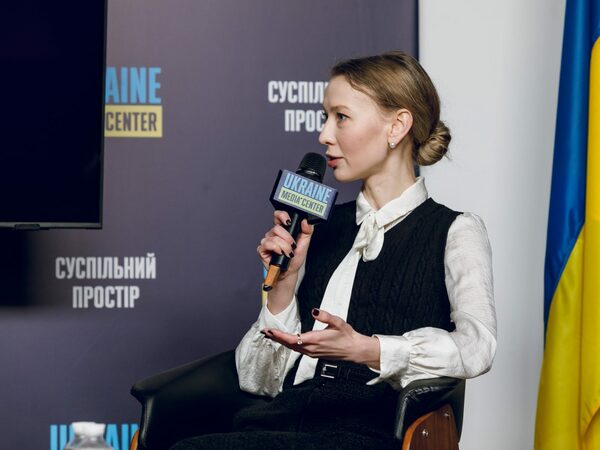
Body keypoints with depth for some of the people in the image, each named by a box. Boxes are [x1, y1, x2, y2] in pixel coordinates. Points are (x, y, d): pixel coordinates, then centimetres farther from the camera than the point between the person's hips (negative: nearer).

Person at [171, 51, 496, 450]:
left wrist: (365, 350, -25)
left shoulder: (455, 231, 10)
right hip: (288, 417, 5)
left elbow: (476, 347, -12)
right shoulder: (321, 229, 23)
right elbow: (258, 380, 19)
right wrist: (285, 280, 5)